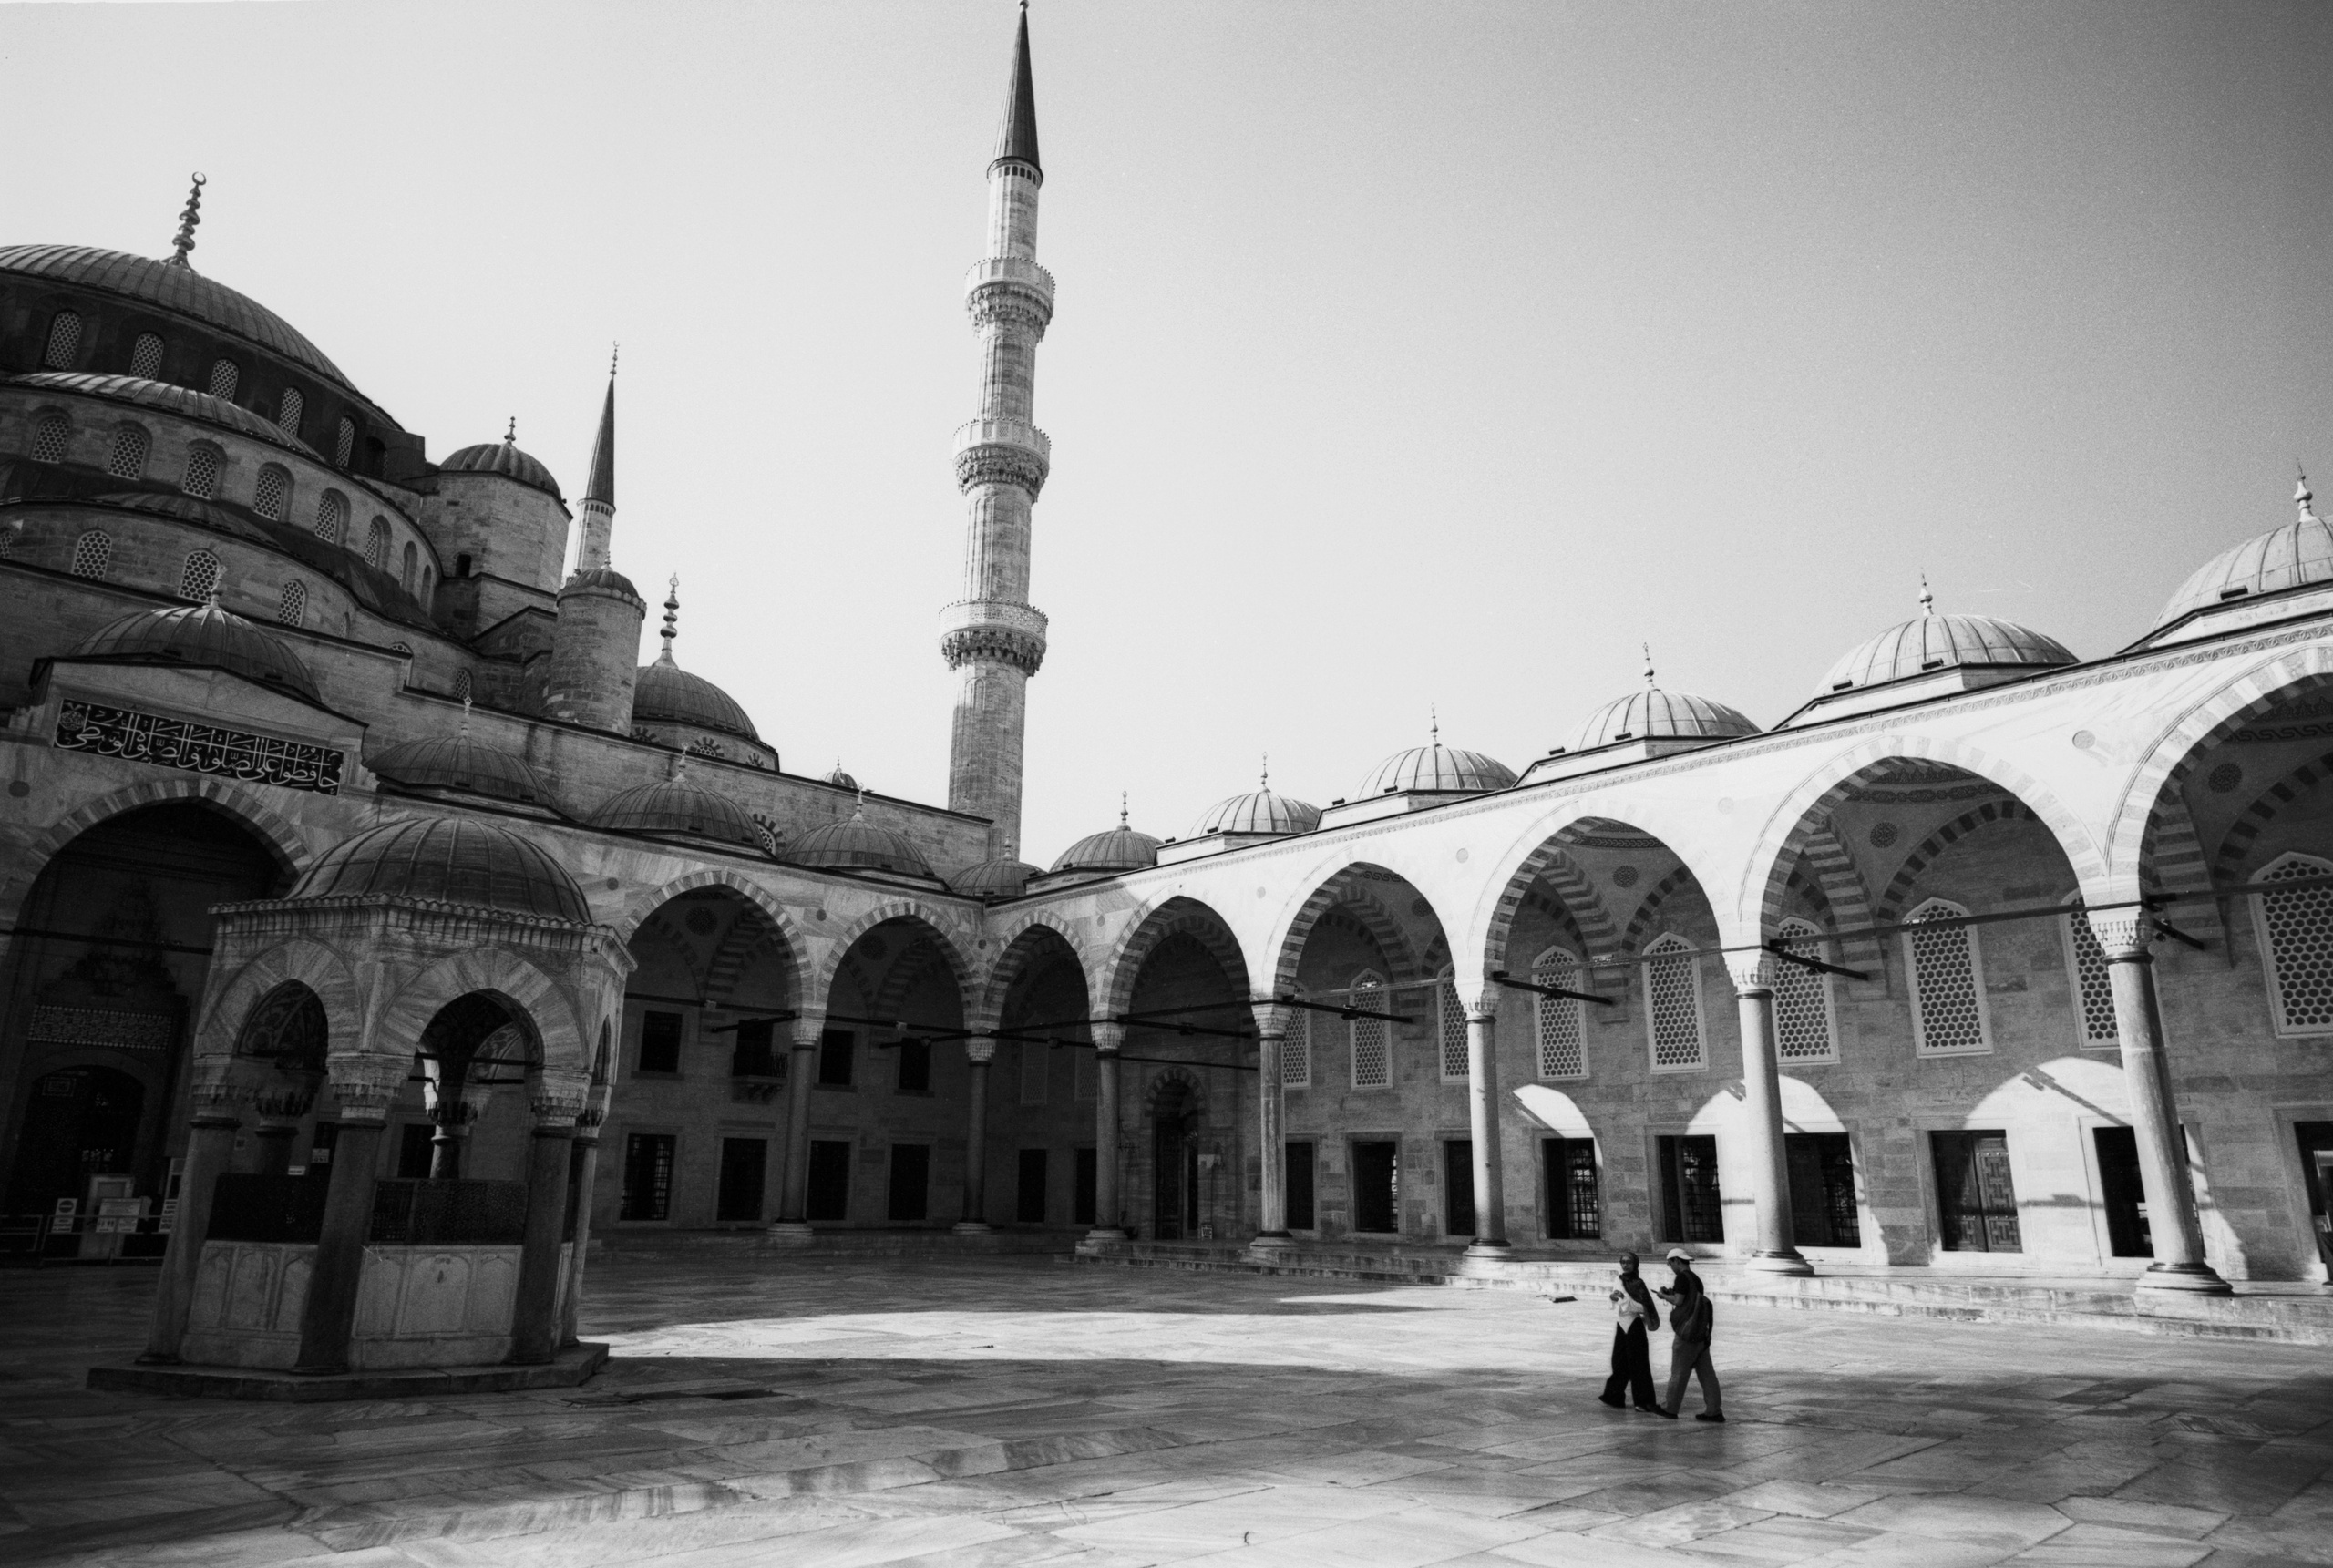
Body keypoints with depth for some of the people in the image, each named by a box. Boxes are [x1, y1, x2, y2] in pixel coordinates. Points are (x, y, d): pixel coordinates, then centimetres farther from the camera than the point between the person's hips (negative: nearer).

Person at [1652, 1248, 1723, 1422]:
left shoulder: (1682, 1278, -11)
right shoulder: (1696, 1279, 14)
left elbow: (1678, 1301, -15)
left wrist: (1664, 1296, 1)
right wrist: (1672, 1293, 18)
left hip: (1686, 1332, -8)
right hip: (1701, 1332, 8)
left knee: (1678, 1371, 2)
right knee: (1706, 1372, 7)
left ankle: (1671, 1409, 10)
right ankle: (1714, 1411, 5)